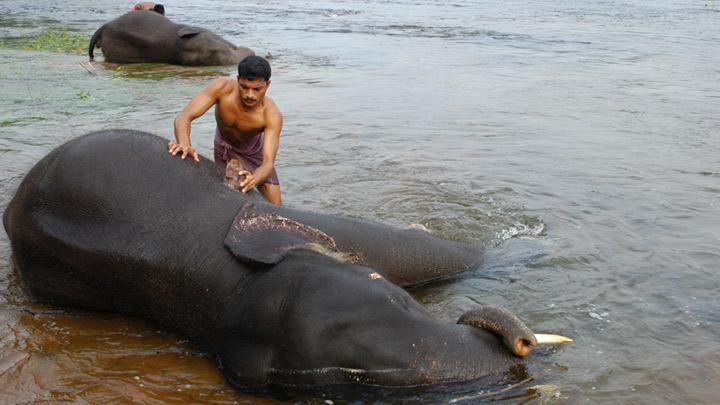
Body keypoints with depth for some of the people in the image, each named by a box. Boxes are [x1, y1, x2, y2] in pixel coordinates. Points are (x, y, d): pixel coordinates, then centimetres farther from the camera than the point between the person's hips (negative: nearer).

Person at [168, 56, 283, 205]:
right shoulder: (223, 87, -38)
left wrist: (254, 179, -71)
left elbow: (268, 163, -48)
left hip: (254, 149, -1)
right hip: (225, 146, 1)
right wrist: (184, 145, -63)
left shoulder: (272, 115, -40)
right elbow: (183, 117, -41)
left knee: (274, 205, -4)